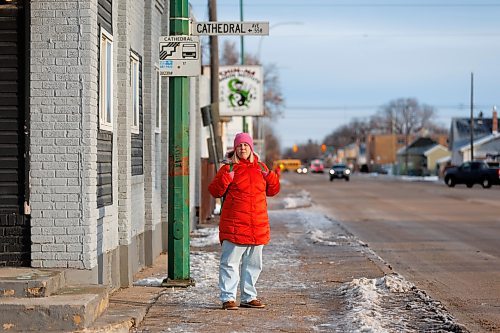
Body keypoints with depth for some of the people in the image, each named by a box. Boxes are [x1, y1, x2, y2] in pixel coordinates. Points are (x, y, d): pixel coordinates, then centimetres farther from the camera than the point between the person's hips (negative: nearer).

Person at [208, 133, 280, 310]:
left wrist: (269, 176, 0)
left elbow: (272, 190, 18)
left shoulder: (260, 168, 12)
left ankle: (249, 297, 23)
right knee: (230, 262, -6)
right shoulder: (229, 168, -1)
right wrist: (226, 176, -20)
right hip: (234, 226, -5)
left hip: (258, 226, 5)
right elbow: (215, 191, -6)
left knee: (253, 264, 13)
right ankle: (228, 298, -3)